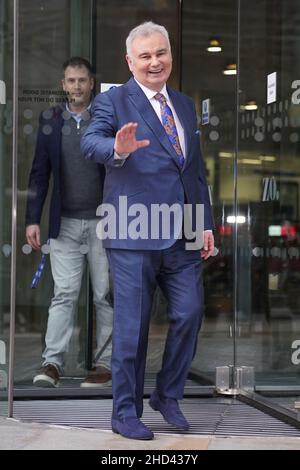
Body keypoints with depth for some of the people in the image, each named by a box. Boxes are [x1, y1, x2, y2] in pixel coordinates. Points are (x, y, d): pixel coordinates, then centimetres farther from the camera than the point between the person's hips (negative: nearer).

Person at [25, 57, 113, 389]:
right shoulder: (50, 120, 7)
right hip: (65, 223, 1)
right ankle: (52, 363, -2)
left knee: (106, 295, 4)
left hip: (103, 222, -1)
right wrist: (32, 219, 2)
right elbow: (40, 172, 8)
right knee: (64, 293, -4)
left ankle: (105, 363, 11)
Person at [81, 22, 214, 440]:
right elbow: (90, 143, -18)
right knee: (132, 326, 0)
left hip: (182, 234, 5)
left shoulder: (185, 105, 17)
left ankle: (168, 395, 24)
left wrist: (207, 224, 14)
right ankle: (126, 413, 14)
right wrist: (118, 149, -40)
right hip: (134, 233, -5)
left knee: (189, 314, 2)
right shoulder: (113, 101, -1)